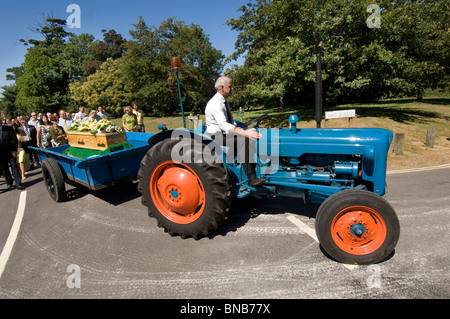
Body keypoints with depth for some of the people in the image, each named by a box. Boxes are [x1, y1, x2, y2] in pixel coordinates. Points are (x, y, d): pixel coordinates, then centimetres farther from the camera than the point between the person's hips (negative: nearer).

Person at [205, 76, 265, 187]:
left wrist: (235, 127, -3)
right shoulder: (215, 103, -18)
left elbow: (230, 121, 20)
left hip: (226, 133, 9)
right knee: (243, 140, -30)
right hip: (216, 136, -9)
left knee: (252, 138, -10)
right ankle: (251, 178, -30)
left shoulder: (225, 101, 13)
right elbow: (224, 125, -31)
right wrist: (244, 132, -38)